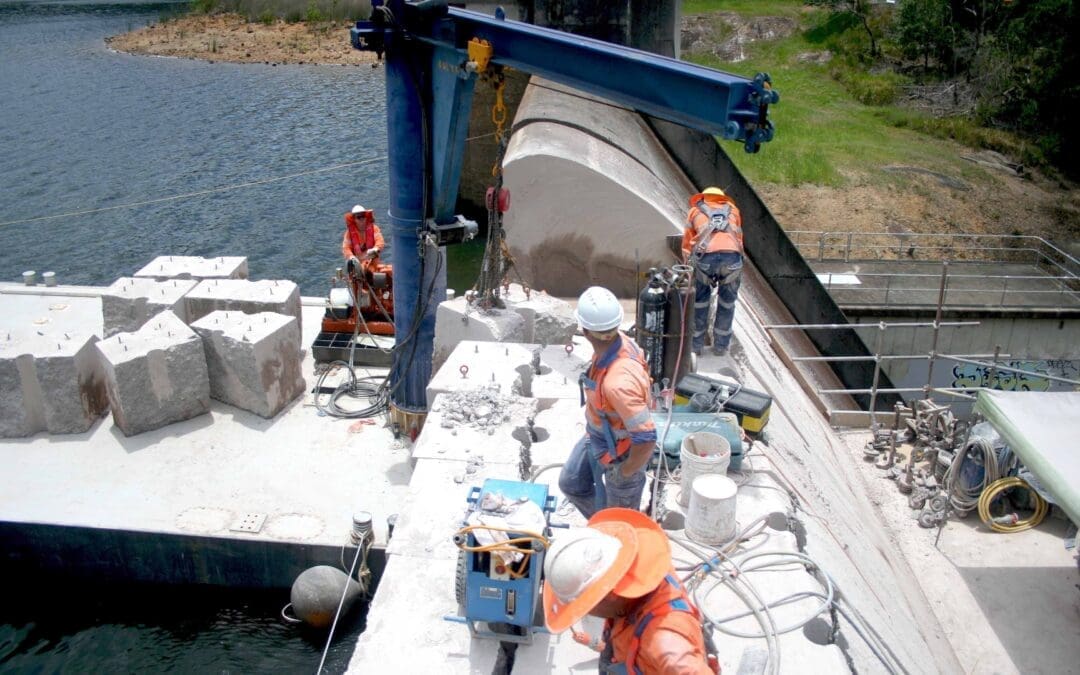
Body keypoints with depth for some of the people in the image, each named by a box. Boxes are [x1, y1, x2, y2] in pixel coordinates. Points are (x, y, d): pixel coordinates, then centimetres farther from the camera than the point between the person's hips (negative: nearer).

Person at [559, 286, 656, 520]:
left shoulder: (619, 382, -45)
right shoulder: (619, 342, -18)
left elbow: (646, 439, -41)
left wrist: (627, 471, -19)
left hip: (621, 453, -9)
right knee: (571, 483, 28)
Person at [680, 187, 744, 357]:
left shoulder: (695, 210, 29)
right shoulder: (732, 209, 33)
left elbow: (687, 243, 30)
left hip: (705, 255, -1)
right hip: (733, 255, 1)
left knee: (699, 300, 18)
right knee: (727, 301, 20)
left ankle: (696, 344, 25)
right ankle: (721, 346, 26)